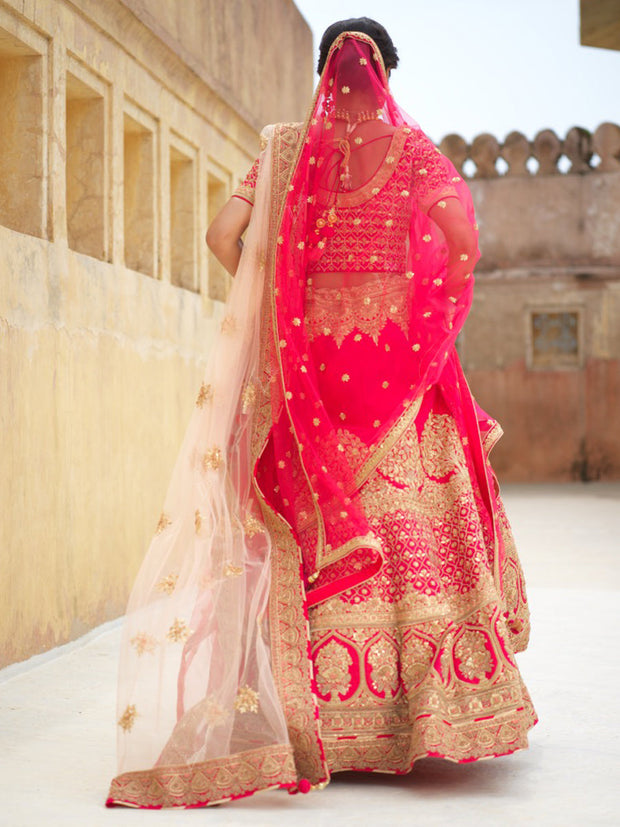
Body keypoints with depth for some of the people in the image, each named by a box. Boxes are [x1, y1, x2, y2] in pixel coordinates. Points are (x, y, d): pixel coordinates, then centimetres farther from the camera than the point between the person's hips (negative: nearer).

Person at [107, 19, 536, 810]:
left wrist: (280, 300, 11)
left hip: (313, 351, 1)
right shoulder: (409, 147, 2)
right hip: (399, 352, -1)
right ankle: (434, 706, 8)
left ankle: (323, 718, 4)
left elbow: (223, 234, -2)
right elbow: (460, 225, -11)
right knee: (418, 522, 5)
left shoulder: (288, 147, 7)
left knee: (320, 526, 4)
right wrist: (445, 312, 3)